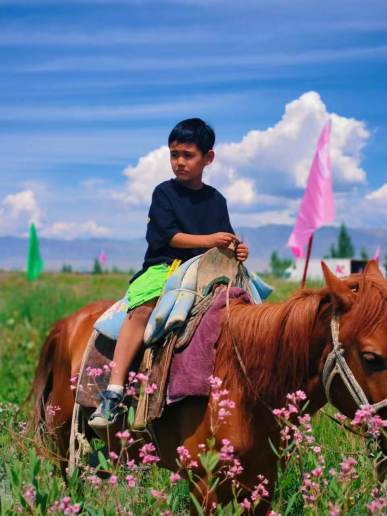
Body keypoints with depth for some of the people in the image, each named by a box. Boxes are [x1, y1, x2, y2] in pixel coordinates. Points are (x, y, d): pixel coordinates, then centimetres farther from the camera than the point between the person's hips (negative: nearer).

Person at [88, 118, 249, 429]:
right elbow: (169, 236, -6)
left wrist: (237, 250, -10)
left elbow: (225, 242, 14)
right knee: (144, 309, -32)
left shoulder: (216, 200, 16)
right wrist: (208, 240, -18)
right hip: (164, 267, -4)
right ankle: (114, 392, -37)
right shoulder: (164, 193, 6)